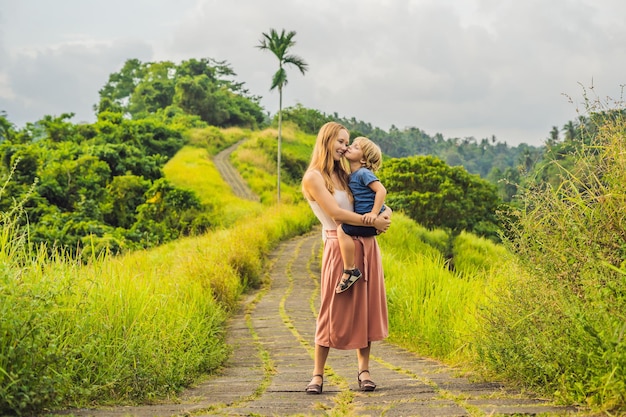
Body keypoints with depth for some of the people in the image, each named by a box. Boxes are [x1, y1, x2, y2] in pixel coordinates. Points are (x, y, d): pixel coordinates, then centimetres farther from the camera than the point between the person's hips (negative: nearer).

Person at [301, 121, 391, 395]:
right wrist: (373, 221, -14)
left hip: (366, 245, 7)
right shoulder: (314, 177, -6)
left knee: (366, 307, 6)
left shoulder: (343, 175, 15)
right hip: (340, 247, -7)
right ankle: (317, 375, 4)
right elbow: (335, 213, -15)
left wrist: (385, 211, -3)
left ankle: (364, 370, 14)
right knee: (334, 310, -4)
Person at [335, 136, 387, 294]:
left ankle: (350, 271, -21)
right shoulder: (353, 175, 16)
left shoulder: (363, 173, -12)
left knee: (342, 230, -25)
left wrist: (374, 214, -27)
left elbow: (381, 190, -22)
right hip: (364, 219, 11)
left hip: (370, 221, -11)